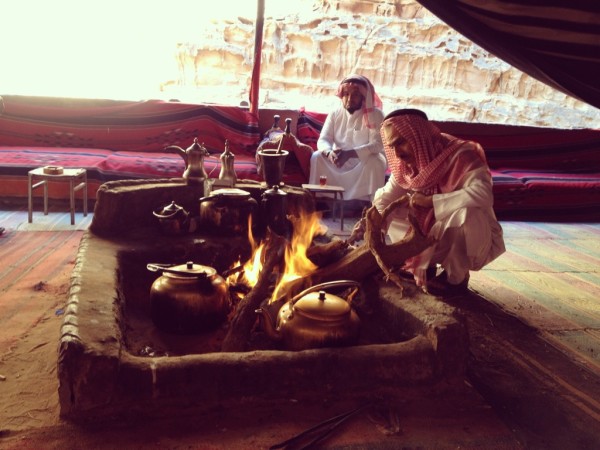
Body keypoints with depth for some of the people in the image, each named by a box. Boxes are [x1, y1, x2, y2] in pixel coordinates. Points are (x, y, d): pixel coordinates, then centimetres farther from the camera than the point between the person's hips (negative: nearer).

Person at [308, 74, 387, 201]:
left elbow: (378, 144, -23)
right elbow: (323, 139, -7)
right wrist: (329, 153, -34)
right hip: (340, 159, 3)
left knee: (374, 163, -35)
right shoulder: (335, 113, -1)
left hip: (366, 160, -3)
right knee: (317, 157, -21)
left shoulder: (375, 115, -12)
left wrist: (349, 153, -37)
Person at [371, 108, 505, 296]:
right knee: (390, 210, -3)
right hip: (433, 235, 6)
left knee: (466, 213, -37)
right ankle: (425, 264, 6)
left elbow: (483, 194, -42)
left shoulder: (458, 155, -27)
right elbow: (384, 199, -3)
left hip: (471, 238, -6)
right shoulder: (405, 165, -6)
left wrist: (431, 201, -33)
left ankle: (455, 277, -12)